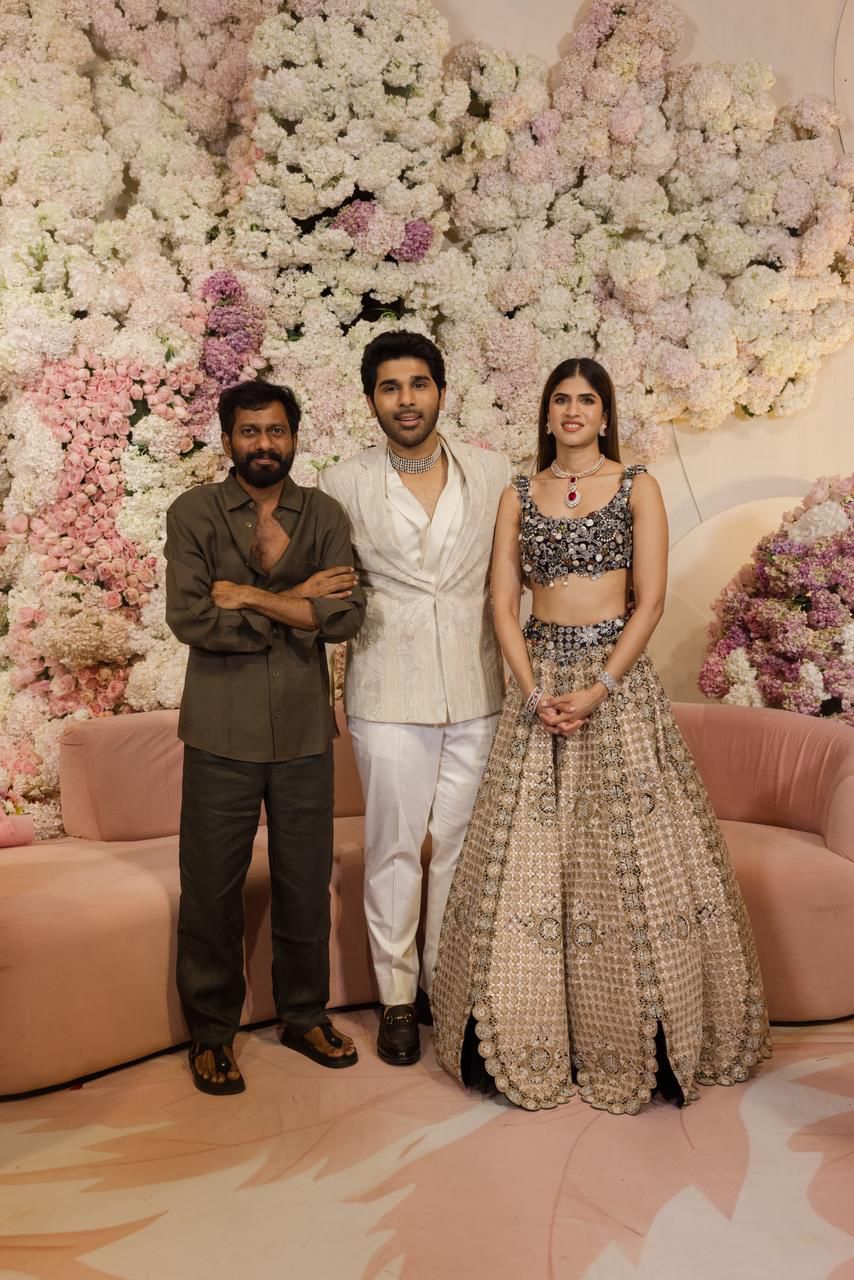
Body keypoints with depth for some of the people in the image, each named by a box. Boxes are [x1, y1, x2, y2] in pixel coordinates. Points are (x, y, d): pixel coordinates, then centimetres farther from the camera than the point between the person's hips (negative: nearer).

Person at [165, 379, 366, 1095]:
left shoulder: (324, 516, 5)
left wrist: (250, 596, -14)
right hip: (222, 734, -2)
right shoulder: (194, 513, -1)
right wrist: (297, 605, -11)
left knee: (306, 883, 12)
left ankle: (305, 1015, 33)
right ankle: (212, 1030, 27)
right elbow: (189, 618, -15)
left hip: (304, 732, 2)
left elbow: (347, 616, -9)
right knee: (212, 889, 7)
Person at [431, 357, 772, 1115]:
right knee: (528, 852, 2)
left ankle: (633, 1039, 17)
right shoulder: (519, 497, 10)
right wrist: (534, 690, -10)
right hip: (539, 680, 2)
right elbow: (503, 602, 4)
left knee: (629, 853, -1)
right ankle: (533, 1040, 16)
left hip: (618, 678, -2)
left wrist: (599, 689, -14)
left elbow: (650, 601, -4)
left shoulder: (637, 488, 4)